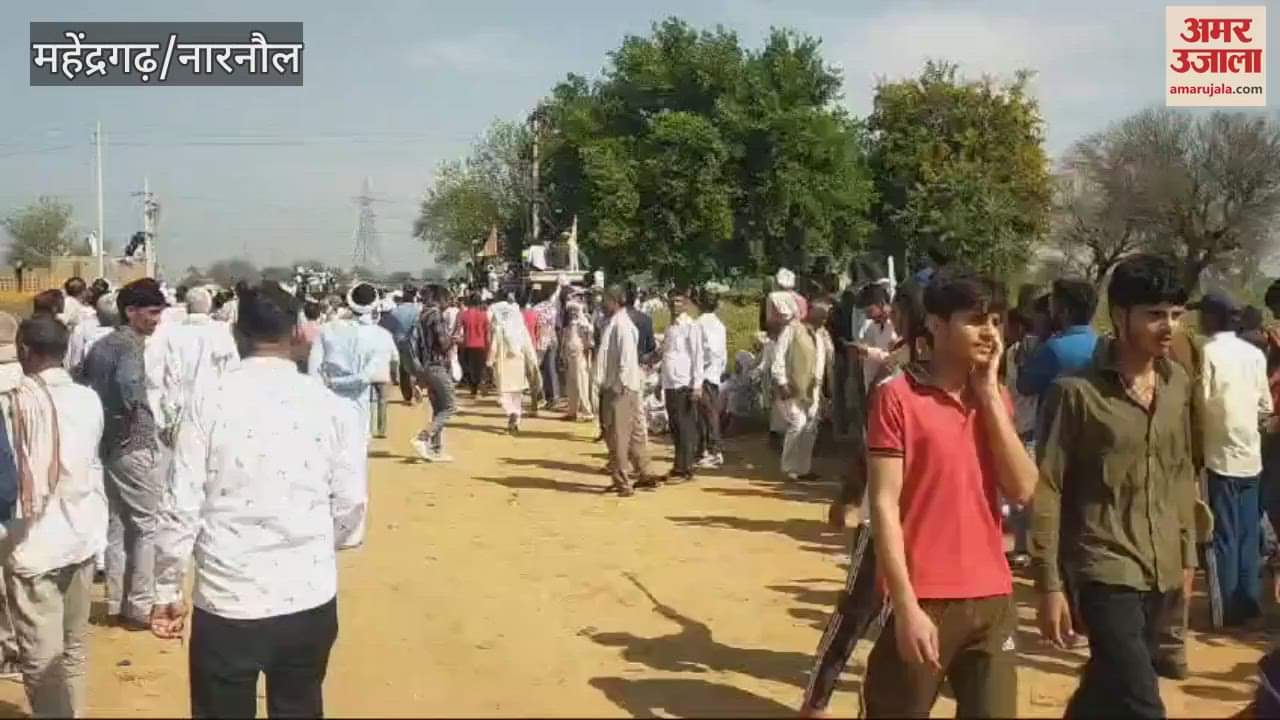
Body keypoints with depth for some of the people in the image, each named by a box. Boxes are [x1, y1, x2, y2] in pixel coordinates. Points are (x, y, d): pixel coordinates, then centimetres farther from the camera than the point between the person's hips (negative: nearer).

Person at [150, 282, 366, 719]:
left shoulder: (209, 403, -8)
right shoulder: (331, 406, -5)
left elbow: (181, 507, -7)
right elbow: (351, 504, 0)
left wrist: (167, 590, 6)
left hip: (226, 602, -1)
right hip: (310, 601, 2)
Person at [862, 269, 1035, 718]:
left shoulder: (995, 399, 10)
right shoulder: (898, 397, -8)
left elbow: (1022, 490, -2)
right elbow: (884, 505, -11)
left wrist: (989, 395, -5)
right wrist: (907, 607, -15)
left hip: (993, 601, 5)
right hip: (924, 603, -5)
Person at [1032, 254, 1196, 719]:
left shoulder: (1178, 384, 5)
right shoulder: (1077, 392, -13)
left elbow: (1182, 473, 16)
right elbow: (1046, 491, -11)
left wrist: (1186, 553, 16)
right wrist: (1049, 584, -12)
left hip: (1160, 570, 6)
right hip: (1106, 569, -6)